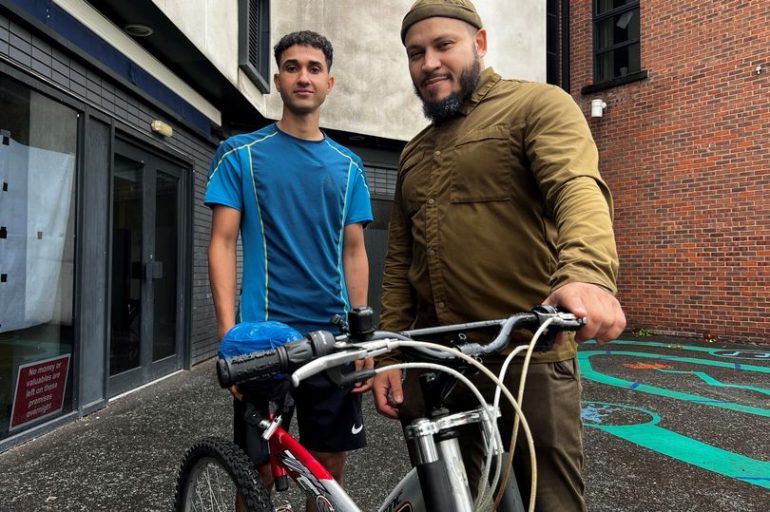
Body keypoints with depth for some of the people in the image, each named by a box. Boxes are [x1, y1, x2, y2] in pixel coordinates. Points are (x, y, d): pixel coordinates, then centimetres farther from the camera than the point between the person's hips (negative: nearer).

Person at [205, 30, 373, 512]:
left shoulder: (348, 165, 10)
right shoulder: (240, 154, 2)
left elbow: (354, 252, 9)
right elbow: (223, 243, -3)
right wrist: (229, 332, -12)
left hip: (333, 337, 3)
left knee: (330, 462, 12)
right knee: (261, 467, 6)